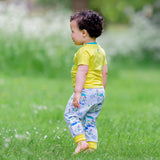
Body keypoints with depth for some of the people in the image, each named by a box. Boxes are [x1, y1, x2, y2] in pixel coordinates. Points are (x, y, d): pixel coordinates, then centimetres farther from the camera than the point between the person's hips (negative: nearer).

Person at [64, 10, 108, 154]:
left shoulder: (84, 51, -12)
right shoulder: (100, 51, 16)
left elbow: (82, 72, -20)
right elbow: (104, 72, 19)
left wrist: (77, 92, -24)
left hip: (87, 90, -9)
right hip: (100, 92, 9)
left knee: (71, 114, -6)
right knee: (90, 120, 13)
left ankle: (81, 141, -16)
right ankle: (92, 146, 9)